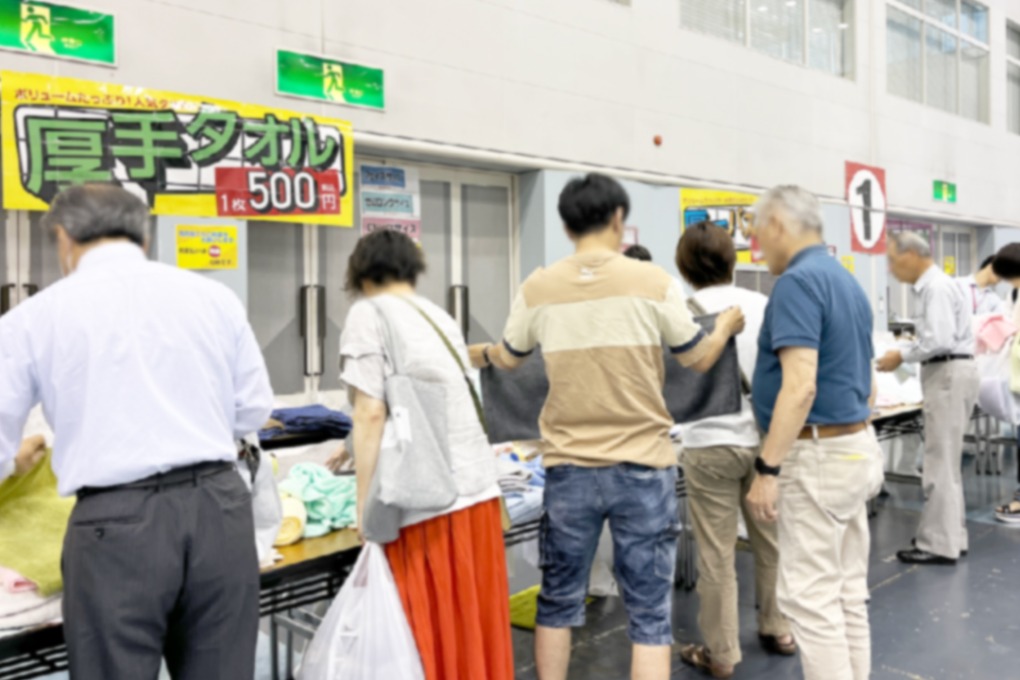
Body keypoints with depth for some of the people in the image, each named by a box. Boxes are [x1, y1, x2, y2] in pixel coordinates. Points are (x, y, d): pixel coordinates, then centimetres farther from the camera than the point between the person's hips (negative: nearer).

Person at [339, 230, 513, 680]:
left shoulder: (369, 314, -1)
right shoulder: (439, 316, 19)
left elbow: (372, 415, -11)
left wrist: (365, 510, -6)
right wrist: (354, 450, 41)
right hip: (479, 487, 7)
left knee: (429, 637, 4)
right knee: (475, 627, 16)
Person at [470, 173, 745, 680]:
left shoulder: (538, 289, -1)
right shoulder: (653, 282, -6)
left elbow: (507, 359, 16)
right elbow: (699, 359, 6)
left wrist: (477, 354, 39)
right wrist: (727, 326, 27)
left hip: (568, 467, 2)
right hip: (643, 466, -1)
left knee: (558, 600, 17)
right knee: (650, 610, 8)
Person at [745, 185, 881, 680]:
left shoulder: (797, 281, -16)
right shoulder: (847, 281, 15)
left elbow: (801, 386, -26)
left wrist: (767, 469, -24)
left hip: (817, 455, -10)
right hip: (855, 447, 10)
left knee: (809, 597, -3)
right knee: (848, 593, 15)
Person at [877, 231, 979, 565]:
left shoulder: (936, 288, -16)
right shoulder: (931, 285, 15)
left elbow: (940, 340, -24)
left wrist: (902, 356, -13)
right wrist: (903, 349, 7)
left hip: (949, 374, -10)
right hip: (946, 373, 10)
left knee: (941, 462, -5)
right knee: (947, 460, 15)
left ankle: (940, 545, 2)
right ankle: (951, 536, 24)